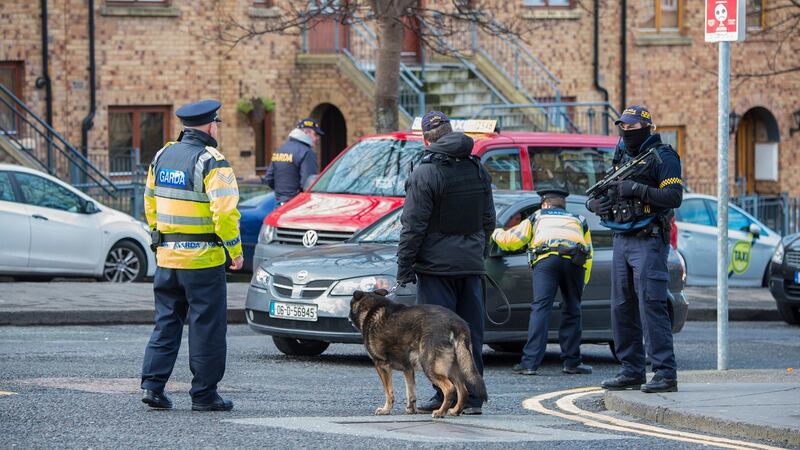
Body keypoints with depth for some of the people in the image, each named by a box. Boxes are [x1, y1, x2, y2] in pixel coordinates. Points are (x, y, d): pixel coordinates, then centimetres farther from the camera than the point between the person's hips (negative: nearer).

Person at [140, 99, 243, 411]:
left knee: (166, 323, 14)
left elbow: (150, 201, 17)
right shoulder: (211, 162, -13)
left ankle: (153, 384, 6)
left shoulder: (163, 156, 9)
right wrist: (235, 250, -9)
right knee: (207, 327, 2)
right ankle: (204, 394, 5)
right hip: (202, 259, -6)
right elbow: (224, 212, -19)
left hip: (166, 257, 6)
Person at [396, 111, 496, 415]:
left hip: (437, 265, -6)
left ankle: (446, 396, -3)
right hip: (471, 265, 6)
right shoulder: (477, 170, 9)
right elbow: (488, 220, 16)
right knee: (471, 333, 8)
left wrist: (404, 266, -7)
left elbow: (414, 225, -13)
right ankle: (472, 397, 10)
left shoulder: (425, 173, -12)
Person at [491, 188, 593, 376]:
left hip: (546, 259, -2)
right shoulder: (579, 221, 36)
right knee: (572, 311, 13)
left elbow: (511, 240, 28)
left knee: (540, 308, -7)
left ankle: (530, 362, -15)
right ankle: (572, 362, 14)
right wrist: (581, 284, 32)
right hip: (574, 262, 2)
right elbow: (588, 254, 29)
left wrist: (496, 233, 49)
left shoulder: (537, 218, 30)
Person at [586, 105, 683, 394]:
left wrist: (638, 190, -23)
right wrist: (596, 203, -2)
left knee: (651, 306, -14)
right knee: (622, 308, 8)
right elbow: (600, 193, 21)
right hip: (621, 240, 8)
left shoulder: (662, 156, -5)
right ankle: (632, 372, 15)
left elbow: (674, 197, -16)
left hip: (648, 242, -8)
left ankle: (666, 373, -15)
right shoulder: (622, 156, 18)